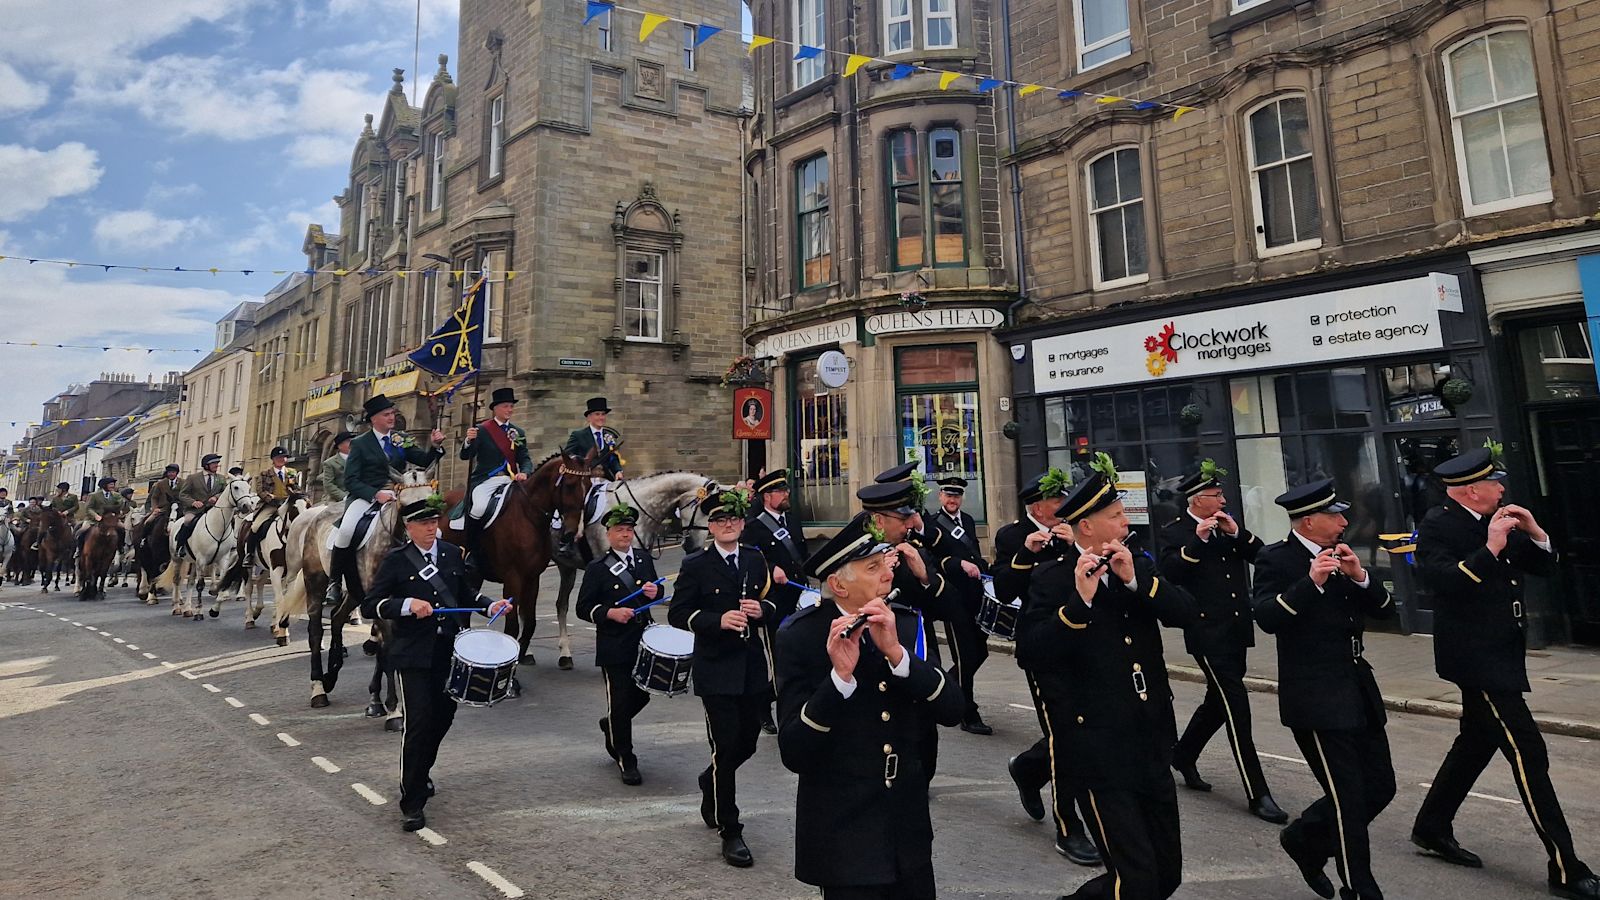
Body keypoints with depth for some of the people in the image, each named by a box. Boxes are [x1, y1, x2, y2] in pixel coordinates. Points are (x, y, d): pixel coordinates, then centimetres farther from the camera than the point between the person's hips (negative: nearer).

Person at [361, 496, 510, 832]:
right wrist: (407, 605, -22)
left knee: (443, 717, 15)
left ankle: (419, 775, 42)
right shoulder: (396, 561, -4)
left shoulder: (453, 553, 8)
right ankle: (412, 803, 5)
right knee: (418, 722, -9)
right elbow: (369, 606, -7)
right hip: (414, 655, -5)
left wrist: (491, 605, 1)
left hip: (449, 651, 5)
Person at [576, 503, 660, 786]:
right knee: (620, 702, 0)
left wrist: (655, 592, -4)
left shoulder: (644, 560, 8)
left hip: (644, 641, 5)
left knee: (642, 695, 15)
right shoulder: (597, 569, -6)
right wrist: (610, 613, -21)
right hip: (614, 648, -5)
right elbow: (584, 608, -5)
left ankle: (611, 726, 44)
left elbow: (657, 590, 20)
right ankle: (626, 761, 15)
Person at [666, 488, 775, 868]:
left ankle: (712, 782, 44)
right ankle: (730, 832, 12)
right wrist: (718, 620, -21)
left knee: (747, 742, 12)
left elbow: (773, 600, 17)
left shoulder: (755, 559, 9)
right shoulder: (696, 565, -4)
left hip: (754, 666, 5)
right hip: (717, 669, -4)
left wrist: (762, 609, -7)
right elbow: (677, 614, -6)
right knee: (726, 746, -3)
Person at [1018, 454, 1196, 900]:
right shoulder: (1052, 576, -11)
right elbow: (1029, 653, -21)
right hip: (1098, 748, -6)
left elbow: (1185, 612, -4)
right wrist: (1080, 600, -29)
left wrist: (1136, 579, -18)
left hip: (1151, 741, 7)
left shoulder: (1137, 564, 7)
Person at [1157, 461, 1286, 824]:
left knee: (1219, 701, 18)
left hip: (1236, 630, 7)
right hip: (1208, 633, -7)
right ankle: (1256, 794, -1)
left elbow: (1261, 555, 6)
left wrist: (1237, 532, -7)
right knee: (1237, 708, -8)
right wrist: (1197, 540, -23)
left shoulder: (1227, 526, 13)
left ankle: (1183, 756, 39)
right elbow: (1169, 572, -19)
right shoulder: (1175, 531, -6)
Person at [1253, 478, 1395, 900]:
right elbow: (1267, 618, -23)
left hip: (1358, 690, 8)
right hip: (1316, 699, -8)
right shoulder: (1276, 559, -11)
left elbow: (1385, 609, 9)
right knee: (1349, 799, -2)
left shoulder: (1340, 555, 12)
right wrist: (1311, 582, -30)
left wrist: (1359, 576, -8)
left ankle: (1305, 839, 33)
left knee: (1380, 787, 13)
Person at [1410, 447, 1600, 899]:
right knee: (1528, 753, -7)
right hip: (1476, 657, -9)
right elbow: (1444, 581, -27)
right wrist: (1490, 549, -28)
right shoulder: (1438, 525, -15)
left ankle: (1431, 828, 32)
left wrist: (1535, 534, -3)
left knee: (1477, 742, 18)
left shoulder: (1497, 520, 10)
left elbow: (1542, 565, 14)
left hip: (1499, 654, 9)